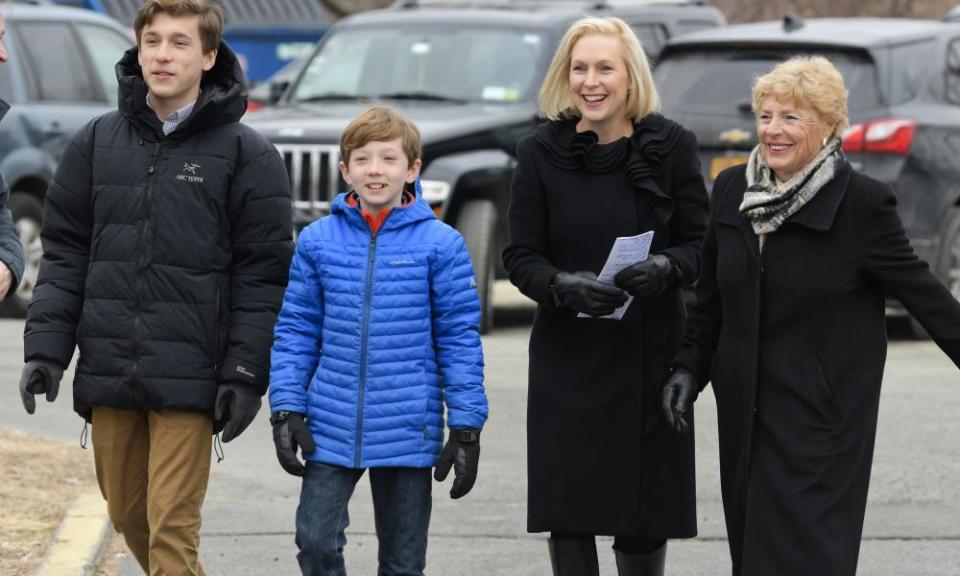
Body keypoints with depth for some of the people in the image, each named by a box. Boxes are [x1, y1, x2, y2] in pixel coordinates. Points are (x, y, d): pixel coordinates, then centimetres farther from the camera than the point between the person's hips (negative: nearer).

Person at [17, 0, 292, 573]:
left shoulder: (247, 154, -1)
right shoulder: (98, 142, 9)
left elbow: (264, 274, -3)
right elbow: (65, 253, 11)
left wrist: (245, 375, -9)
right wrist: (45, 347, 1)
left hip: (189, 376, -4)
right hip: (108, 373, 4)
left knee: (171, 529, -9)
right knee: (129, 515, 13)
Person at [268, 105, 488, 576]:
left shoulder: (440, 244, -3)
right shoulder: (318, 241, 2)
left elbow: (460, 340, -1)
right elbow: (295, 333, 7)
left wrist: (466, 426, -3)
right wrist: (286, 408, -1)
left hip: (408, 431, -1)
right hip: (331, 430, 1)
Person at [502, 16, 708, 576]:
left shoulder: (671, 145, -1)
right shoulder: (541, 153, 1)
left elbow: (701, 246, 1)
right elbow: (521, 256, 0)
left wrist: (664, 268, -21)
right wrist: (563, 286, -21)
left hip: (651, 353, 0)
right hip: (567, 357, 1)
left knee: (646, 514, 2)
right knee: (569, 510, -3)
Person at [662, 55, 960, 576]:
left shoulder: (861, 203, -11)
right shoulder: (731, 190, 5)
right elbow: (711, 297, 15)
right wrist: (690, 368, 8)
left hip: (821, 415, -6)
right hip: (746, 411, 6)